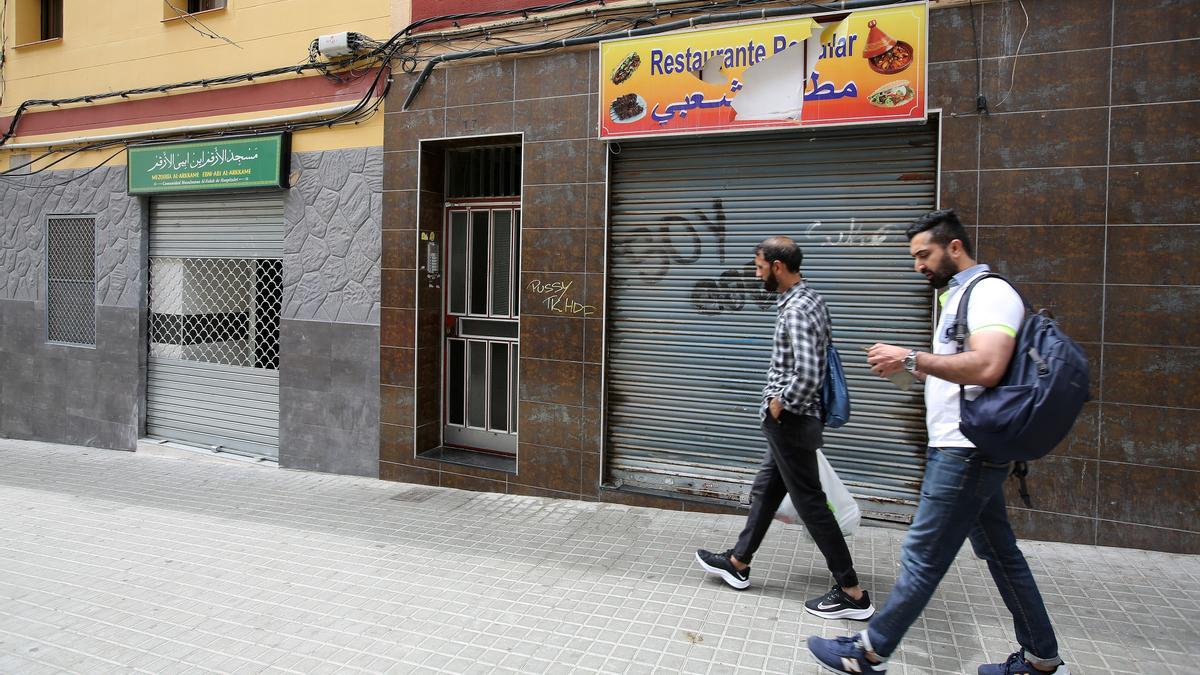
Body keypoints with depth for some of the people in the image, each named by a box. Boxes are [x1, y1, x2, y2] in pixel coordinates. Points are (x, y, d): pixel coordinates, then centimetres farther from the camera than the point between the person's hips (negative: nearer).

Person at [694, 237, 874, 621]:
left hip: (790, 420, -10)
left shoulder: (796, 309, -22)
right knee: (765, 489, 19)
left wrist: (782, 403, -15)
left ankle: (852, 593, 8)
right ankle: (738, 563, 33)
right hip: (793, 419, 10)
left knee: (809, 502, -1)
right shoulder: (808, 300, 10)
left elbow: (807, 375, -32)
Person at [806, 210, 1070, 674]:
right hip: (959, 448, 10)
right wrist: (907, 369, 7)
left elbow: (987, 367, -30)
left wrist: (911, 357, -24)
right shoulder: (959, 297, 17)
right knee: (1001, 553, 17)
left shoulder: (990, 292, -14)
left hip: (966, 453, -10)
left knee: (922, 558, -1)